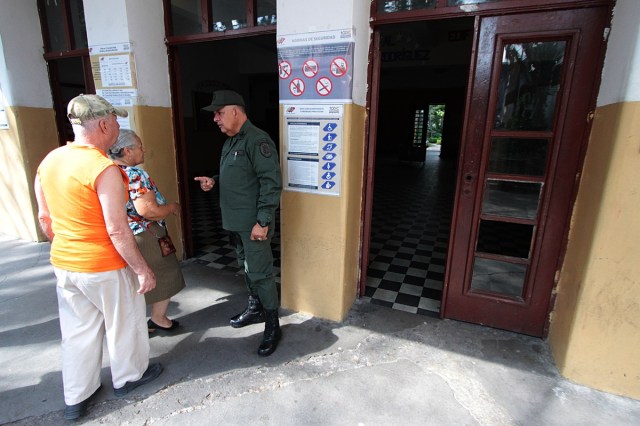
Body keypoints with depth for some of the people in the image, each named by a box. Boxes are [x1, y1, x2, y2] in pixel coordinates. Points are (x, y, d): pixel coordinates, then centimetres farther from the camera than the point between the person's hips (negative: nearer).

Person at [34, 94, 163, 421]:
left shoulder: (49, 161, 1)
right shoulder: (104, 169, -24)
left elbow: (44, 218, 9)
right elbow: (117, 231, -24)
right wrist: (142, 270, -16)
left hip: (63, 264, 7)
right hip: (105, 267, -7)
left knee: (77, 331, 20)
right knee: (124, 323, 17)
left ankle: (76, 398, 36)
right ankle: (129, 376, 39)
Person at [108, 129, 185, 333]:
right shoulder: (135, 175, -21)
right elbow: (148, 210, -29)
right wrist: (172, 207, -12)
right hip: (145, 238, -8)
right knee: (163, 277, 13)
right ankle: (159, 319, 28)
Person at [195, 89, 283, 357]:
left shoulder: (257, 140, -16)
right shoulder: (231, 141, 15)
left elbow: (271, 183, -21)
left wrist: (263, 221, -24)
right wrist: (213, 181, 5)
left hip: (253, 224, -9)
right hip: (236, 222, 10)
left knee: (260, 274, -2)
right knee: (247, 268, 20)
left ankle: (272, 326, 14)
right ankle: (256, 309, 39)